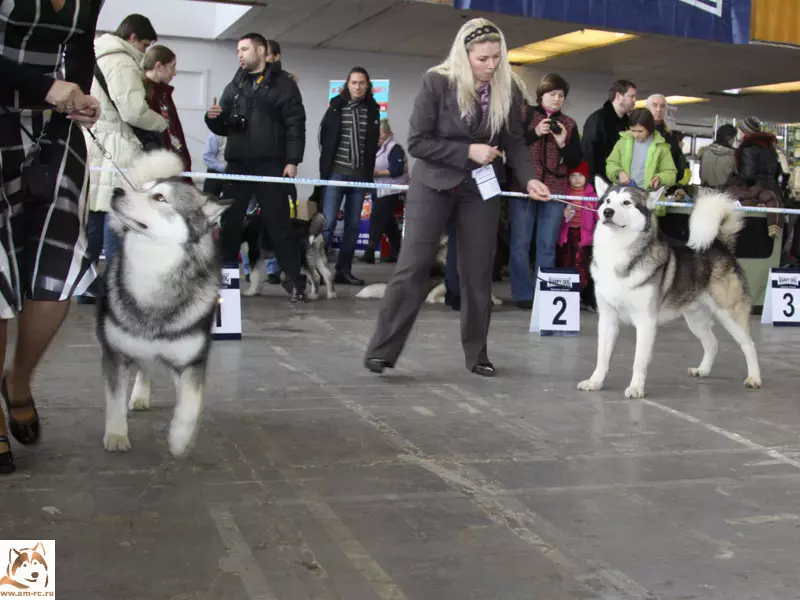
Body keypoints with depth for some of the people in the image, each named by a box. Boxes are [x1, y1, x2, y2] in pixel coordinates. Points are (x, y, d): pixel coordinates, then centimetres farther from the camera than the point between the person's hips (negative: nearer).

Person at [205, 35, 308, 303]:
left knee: (279, 224, -3)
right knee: (229, 222, 7)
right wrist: (214, 118, -2)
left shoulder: (283, 84, 1)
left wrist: (292, 160, -14)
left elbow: (295, 124, -5)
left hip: (271, 166, -5)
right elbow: (224, 127, 21)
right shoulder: (234, 86, 16)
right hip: (237, 165, 5)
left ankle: (294, 280, 2)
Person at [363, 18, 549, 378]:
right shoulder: (436, 82, -15)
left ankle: (476, 353, 17)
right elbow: (417, 142, -14)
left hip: (481, 187, 3)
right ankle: (382, 350, -1)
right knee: (413, 266, -8)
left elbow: (515, 142, 0)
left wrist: (529, 179, -17)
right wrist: (467, 152, -21)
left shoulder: (507, 91, -6)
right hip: (434, 183, -3)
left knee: (478, 271, 5)